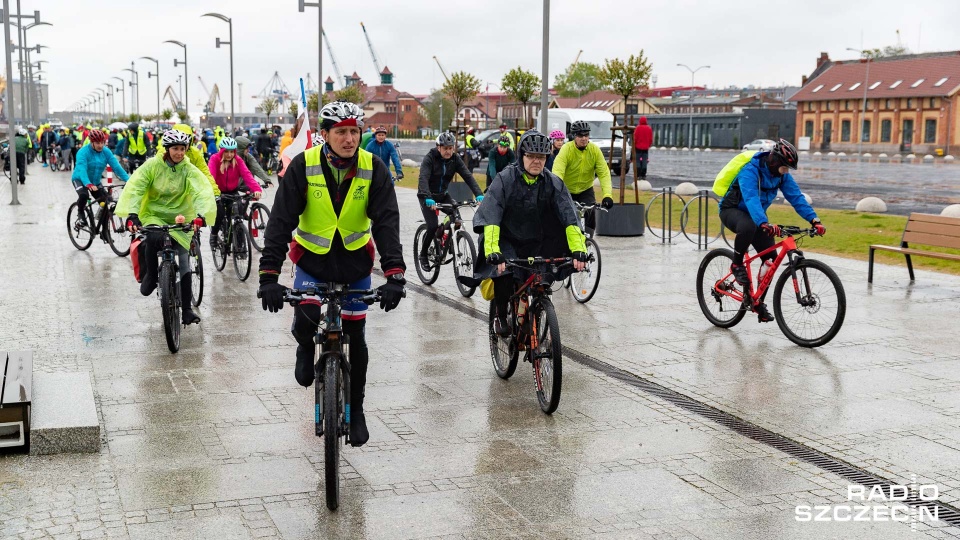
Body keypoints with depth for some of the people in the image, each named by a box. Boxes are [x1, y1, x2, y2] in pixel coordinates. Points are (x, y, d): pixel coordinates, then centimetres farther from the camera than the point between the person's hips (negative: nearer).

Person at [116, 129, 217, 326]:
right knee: (153, 239, -35)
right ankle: (150, 276, -7)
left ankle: (187, 309, 10)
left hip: (179, 219, 1)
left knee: (184, 265, -3)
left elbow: (203, 192, -23)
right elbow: (135, 188, -18)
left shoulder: (189, 170, -8)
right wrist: (132, 215, -35)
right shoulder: (152, 166, -9)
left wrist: (201, 215, -42)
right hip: (153, 215, -1)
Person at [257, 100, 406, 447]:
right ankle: (306, 348, 16)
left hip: (355, 261, 1)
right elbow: (281, 220, -21)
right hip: (312, 258, -1)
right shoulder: (303, 166, -19)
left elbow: (386, 221, -21)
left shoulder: (373, 169, -16)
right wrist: (269, 274, -31)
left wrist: (395, 274, -34)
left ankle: (356, 409, 23)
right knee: (305, 320, -23)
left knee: (356, 337, 5)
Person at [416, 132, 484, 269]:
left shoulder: (455, 159, -8)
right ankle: (423, 255, 5)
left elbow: (468, 176, -17)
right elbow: (423, 178, -34)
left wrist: (479, 194, -33)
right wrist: (428, 198, -51)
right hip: (428, 196, -4)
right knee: (433, 226, -17)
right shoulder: (430, 158, -21)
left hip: (443, 194, 4)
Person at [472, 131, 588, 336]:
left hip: (537, 243, 4)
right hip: (507, 240, -4)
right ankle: (501, 317, -1)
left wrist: (579, 250, -30)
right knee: (504, 273, -25)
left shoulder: (553, 183, -10)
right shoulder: (505, 179, -18)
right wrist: (492, 252, -41)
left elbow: (570, 218, -16)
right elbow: (491, 218, -28)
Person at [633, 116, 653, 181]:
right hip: (646, 148, 3)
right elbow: (651, 139, 8)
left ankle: (638, 175, -5)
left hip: (638, 147, -3)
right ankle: (643, 175, 2)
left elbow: (635, 138, -9)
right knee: (644, 162, 4)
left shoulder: (638, 128, -9)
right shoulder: (649, 128, 4)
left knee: (638, 161, 0)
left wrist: (634, 145, 2)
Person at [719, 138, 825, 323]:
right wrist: (764, 223, -59)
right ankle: (737, 265, -17)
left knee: (771, 257, -6)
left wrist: (814, 220, -25)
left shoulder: (782, 174, -6)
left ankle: (758, 301, 7)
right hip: (732, 210, -7)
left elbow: (796, 197, -11)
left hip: (755, 215, 7)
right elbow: (751, 199, -43)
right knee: (748, 227, -42)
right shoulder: (750, 170, -29)